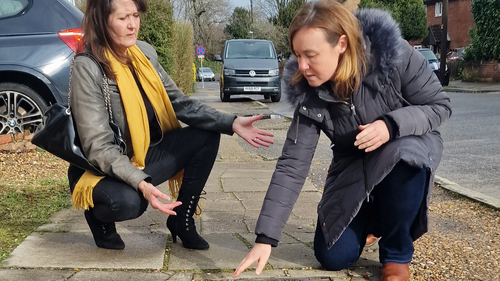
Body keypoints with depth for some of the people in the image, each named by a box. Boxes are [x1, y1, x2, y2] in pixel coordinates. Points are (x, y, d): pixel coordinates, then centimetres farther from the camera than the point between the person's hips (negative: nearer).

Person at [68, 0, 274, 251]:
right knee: (127, 201, -38)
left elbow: (180, 104, 1)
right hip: (103, 171, -7)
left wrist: (231, 123, -12)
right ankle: (99, 215, 1)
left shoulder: (145, 53, -1)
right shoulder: (87, 68, -20)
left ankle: (182, 221, 5)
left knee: (207, 135, -5)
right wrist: (141, 183, -39)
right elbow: (98, 146, -24)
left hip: (143, 156, 7)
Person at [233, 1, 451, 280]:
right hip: (354, 166, 2)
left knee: (405, 153, -40)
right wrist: (265, 238, -26)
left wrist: (391, 125, -36)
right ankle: (370, 218, 27)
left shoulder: (393, 53, -28)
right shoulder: (309, 95, -22)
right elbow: (292, 166, -22)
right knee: (334, 257, -9)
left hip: (411, 147, -1)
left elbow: (440, 105, -16)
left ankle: (397, 256, -13)